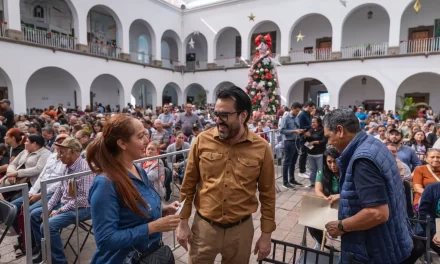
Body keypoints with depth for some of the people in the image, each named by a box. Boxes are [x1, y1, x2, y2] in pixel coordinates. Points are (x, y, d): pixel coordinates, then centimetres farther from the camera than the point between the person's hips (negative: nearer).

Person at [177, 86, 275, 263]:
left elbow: (267, 194, -1)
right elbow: (188, 185, 0)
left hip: (241, 228, 0)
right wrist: (183, 222, 2)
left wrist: (266, 234, 2)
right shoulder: (202, 141, -9)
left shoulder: (261, 148, -10)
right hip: (203, 226, 0)